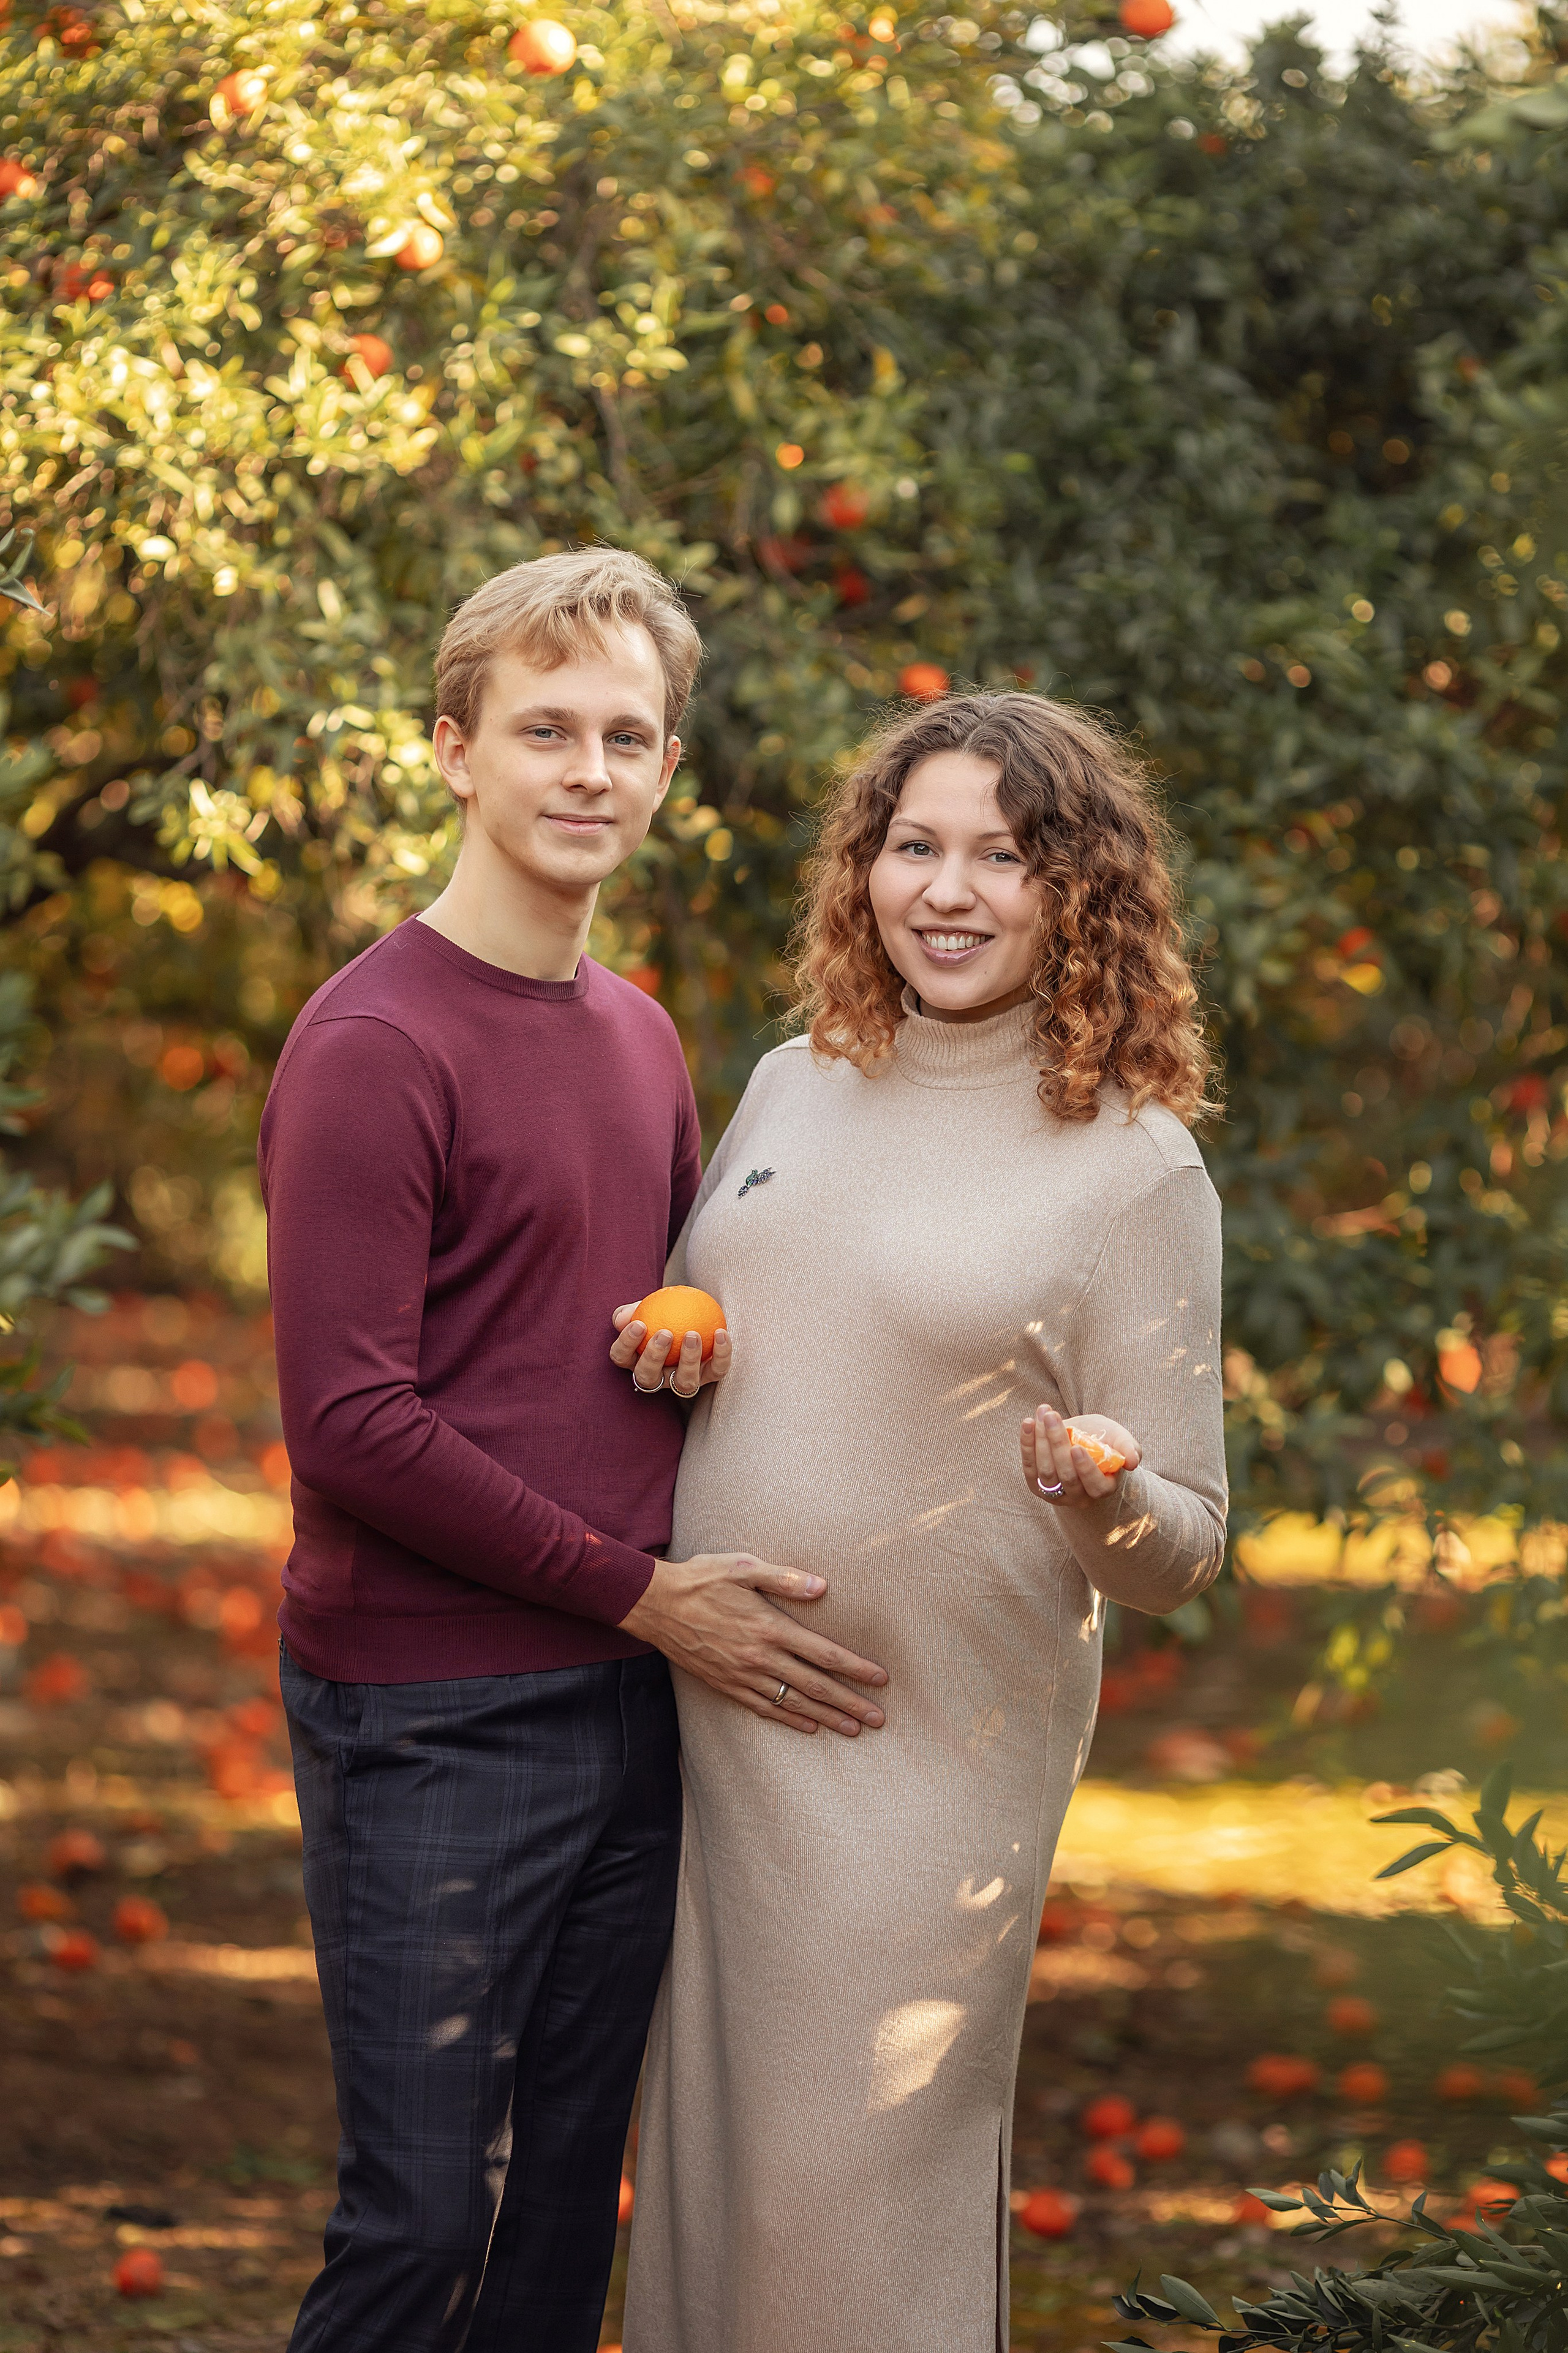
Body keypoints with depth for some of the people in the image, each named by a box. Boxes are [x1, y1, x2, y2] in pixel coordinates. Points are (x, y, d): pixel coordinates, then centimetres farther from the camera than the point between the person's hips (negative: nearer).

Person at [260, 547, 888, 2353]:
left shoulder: (643, 1039, 13)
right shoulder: (375, 1046, -12)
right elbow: (349, 1423, -16)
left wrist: (694, 1346, 6)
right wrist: (644, 1592, -13)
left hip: (631, 1700, 7)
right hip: (432, 1718, -7)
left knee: (566, 2203, 11)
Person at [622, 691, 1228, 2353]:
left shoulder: (1135, 1169, -7)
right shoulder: (790, 1089, 8)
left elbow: (1182, 1554, -5)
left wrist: (1105, 1494, -26)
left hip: (923, 1752, -5)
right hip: (706, 1716, 5)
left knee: (856, 2204, -1)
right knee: (702, 2156, 12)